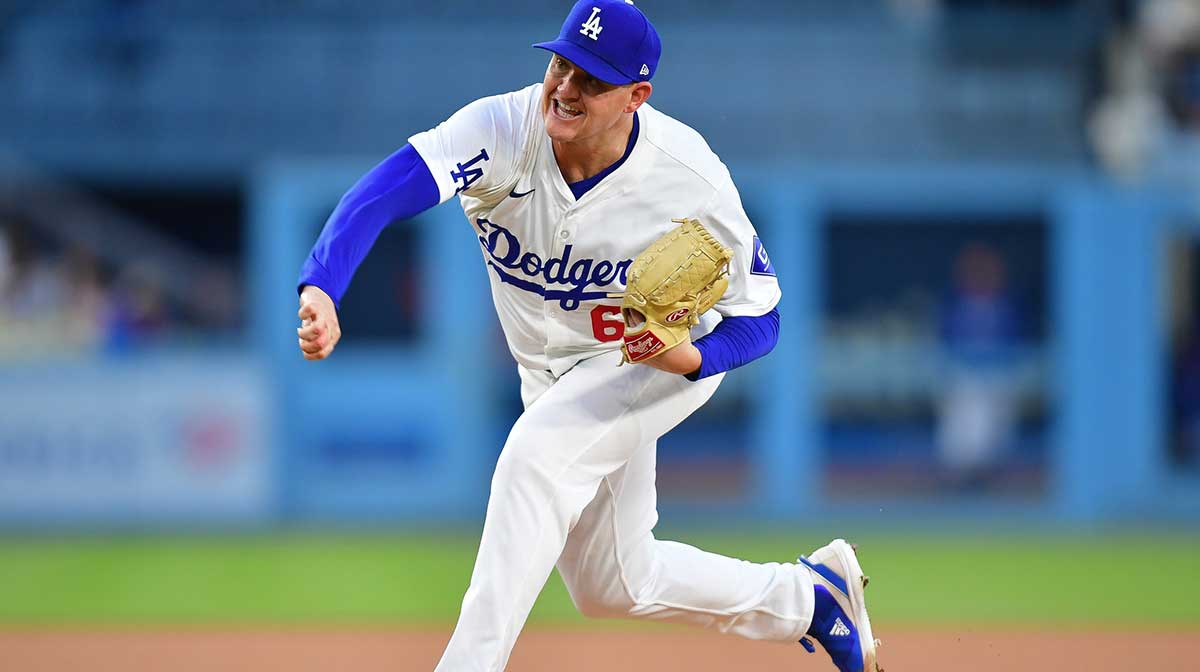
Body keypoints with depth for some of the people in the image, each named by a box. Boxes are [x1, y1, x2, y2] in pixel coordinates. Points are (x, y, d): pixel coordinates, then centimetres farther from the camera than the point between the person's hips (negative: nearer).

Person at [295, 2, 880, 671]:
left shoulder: (692, 183, -30)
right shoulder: (503, 130, -30)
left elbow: (759, 319, -20)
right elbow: (380, 194, -45)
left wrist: (690, 358, -42)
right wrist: (320, 291, -63)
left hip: (672, 359, -4)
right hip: (552, 373, 4)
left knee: (535, 456, -33)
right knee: (614, 585, 14)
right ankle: (806, 595, 37)